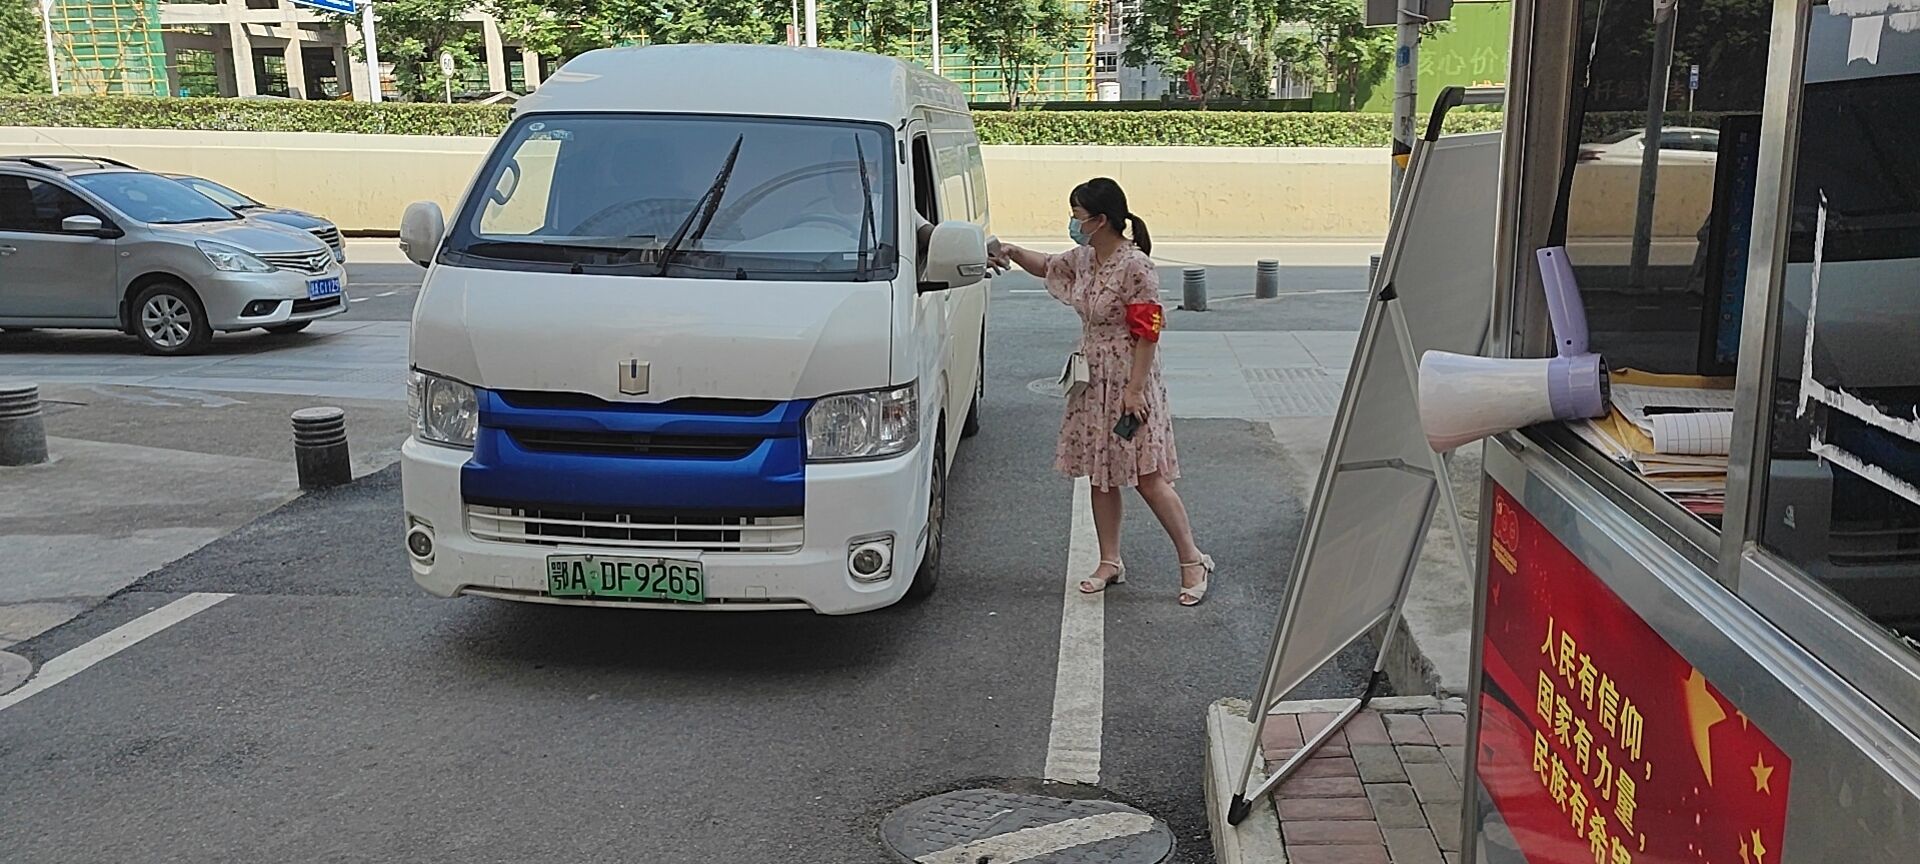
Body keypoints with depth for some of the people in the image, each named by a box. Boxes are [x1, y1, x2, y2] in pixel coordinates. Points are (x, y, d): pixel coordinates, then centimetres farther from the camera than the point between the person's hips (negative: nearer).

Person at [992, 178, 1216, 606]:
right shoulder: (1082, 258, 6)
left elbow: (1147, 333, -19)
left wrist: (1135, 389, -21)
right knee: (1100, 475, 11)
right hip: (1093, 380, 8)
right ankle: (1110, 563, 23)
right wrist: (1012, 252, 11)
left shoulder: (1135, 266, -18)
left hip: (1127, 382, -8)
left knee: (1147, 476, -6)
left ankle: (1194, 561, 6)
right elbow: (1047, 266, 28)